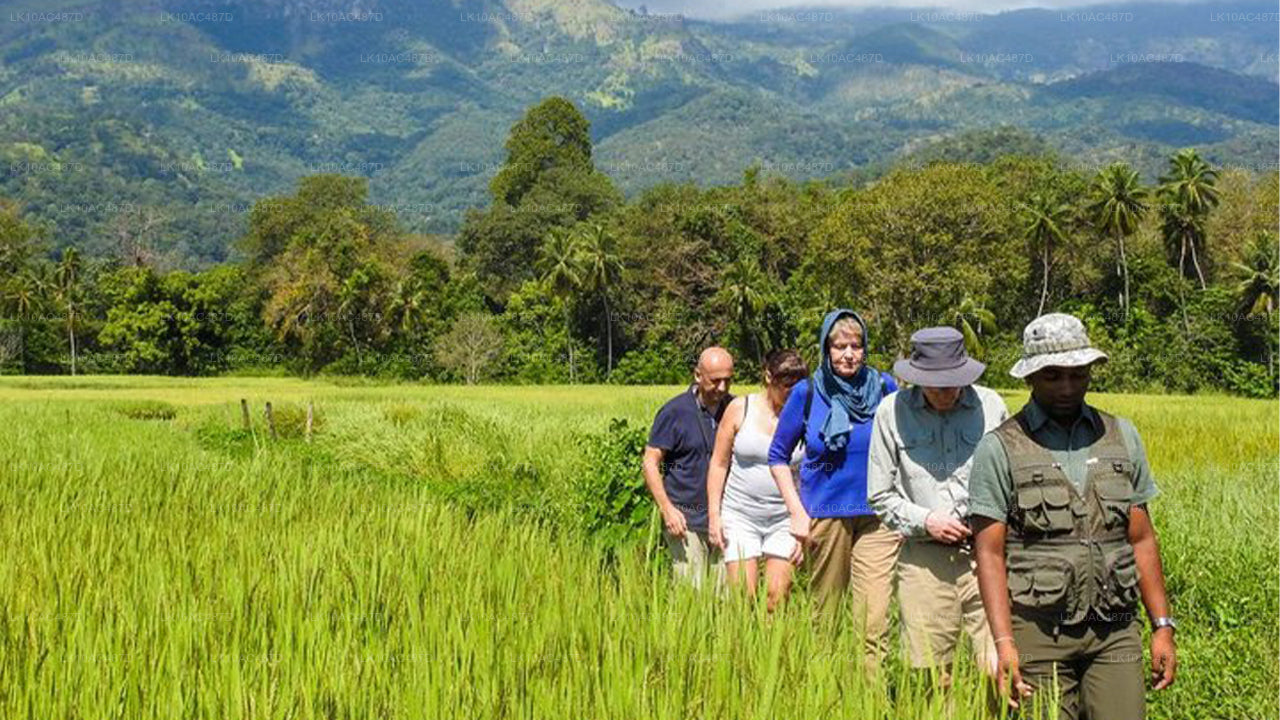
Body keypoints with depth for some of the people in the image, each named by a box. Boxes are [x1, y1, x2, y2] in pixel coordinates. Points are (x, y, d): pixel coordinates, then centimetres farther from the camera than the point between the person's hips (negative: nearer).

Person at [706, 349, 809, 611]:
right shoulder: (740, 409, -1)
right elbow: (719, 464, 3)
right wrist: (714, 515, -2)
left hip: (784, 520, 1)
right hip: (740, 516, -1)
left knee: (778, 597, -2)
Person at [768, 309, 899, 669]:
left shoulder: (884, 387, 2)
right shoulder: (806, 393, -2)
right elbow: (778, 456, 7)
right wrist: (797, 513, -1)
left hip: (877, 514, 0)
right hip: (825, 514, 0)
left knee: (874, 617, -9)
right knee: (825, 612, 10)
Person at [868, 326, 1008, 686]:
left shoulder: (991, 406, 4)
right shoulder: (892, 412, 3)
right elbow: (880, 496, 9)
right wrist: (924, 520, -6)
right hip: (924, 559, 0)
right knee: (929, 679, 6)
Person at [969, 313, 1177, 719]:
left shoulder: (1121, 437, 11)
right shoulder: (1000, 449, -2)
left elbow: (1141, 540, 13)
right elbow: (990, 554, -5)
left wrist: (1163, 626, 8)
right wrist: (1003, 643, -14)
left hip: (1116, 631, 3)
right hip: (1040, 634, -3)